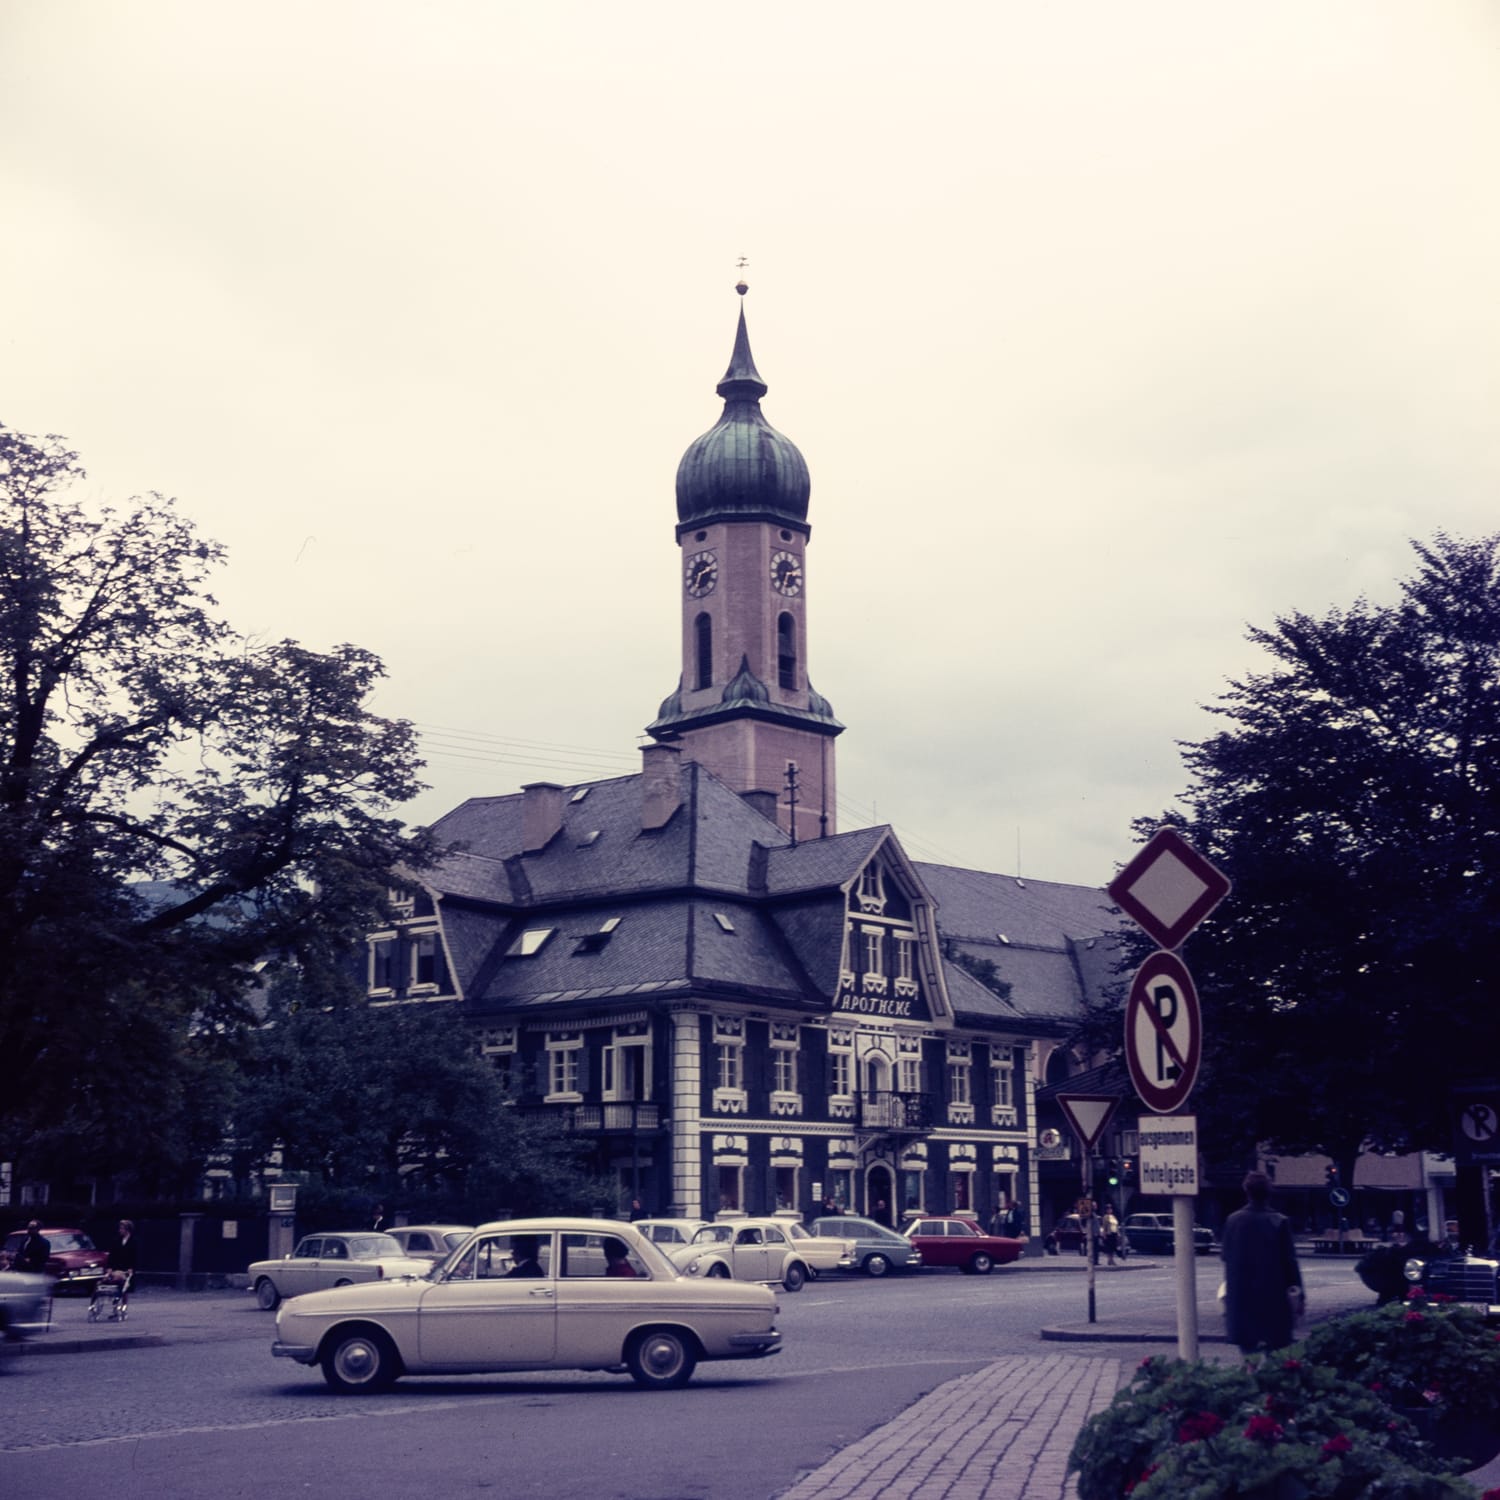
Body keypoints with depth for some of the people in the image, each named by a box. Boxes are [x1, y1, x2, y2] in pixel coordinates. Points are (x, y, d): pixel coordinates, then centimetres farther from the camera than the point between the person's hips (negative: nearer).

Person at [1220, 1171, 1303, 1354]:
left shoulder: (1233, 1220, -3)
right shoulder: (1280, 1222, -10)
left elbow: (1225, 1255, 4)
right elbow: (1289, 1259, -8)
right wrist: (1296, 1290, -2)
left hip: (1242, 1298, 2)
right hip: (1273, 1296, -2)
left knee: (1247, 1346, 10)